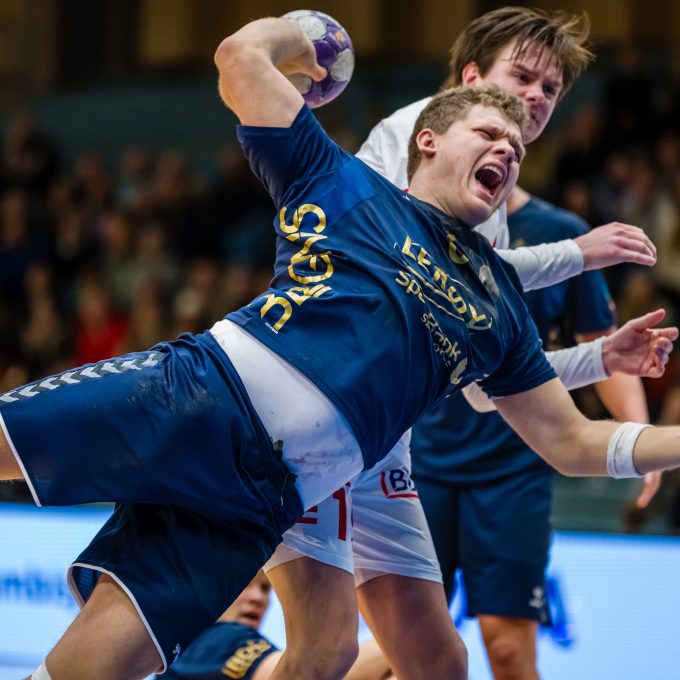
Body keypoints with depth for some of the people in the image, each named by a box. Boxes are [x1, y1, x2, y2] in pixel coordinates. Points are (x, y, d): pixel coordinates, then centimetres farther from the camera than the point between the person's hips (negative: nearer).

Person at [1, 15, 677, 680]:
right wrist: (297, 37, 29)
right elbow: (241, 55, 11)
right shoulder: (342, 180, 16)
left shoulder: (498, 302, 26)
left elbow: (571, 442, 27)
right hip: (204, 385, -1)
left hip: (268, 486, 1)